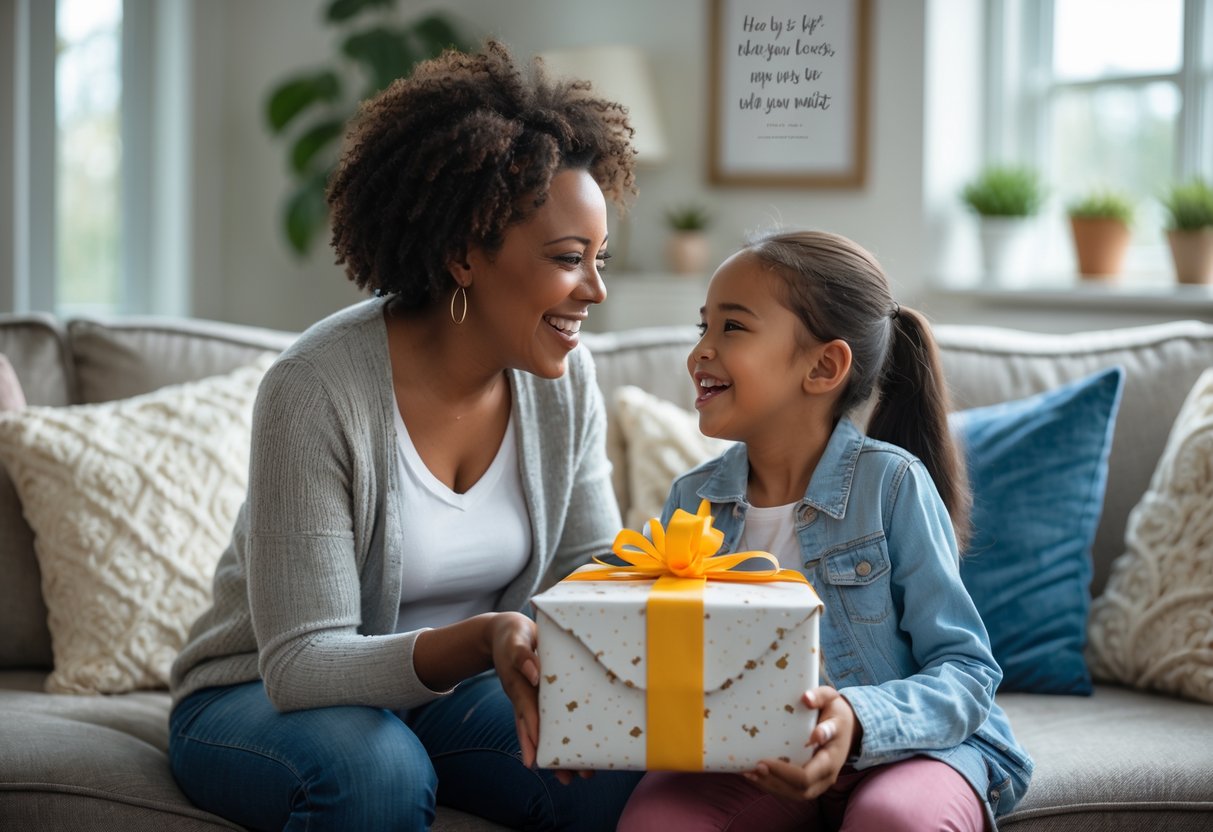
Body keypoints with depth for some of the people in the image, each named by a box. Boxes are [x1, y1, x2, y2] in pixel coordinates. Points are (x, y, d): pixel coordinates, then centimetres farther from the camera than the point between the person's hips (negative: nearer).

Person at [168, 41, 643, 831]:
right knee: (375, 766, -37)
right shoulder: (317, 388, -24)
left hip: (452, 692, 4)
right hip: (261, 699, -4)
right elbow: (300, 662, -25)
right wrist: (481, 641, -41)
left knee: (632, 764, -24)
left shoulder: (564, 380, -7)